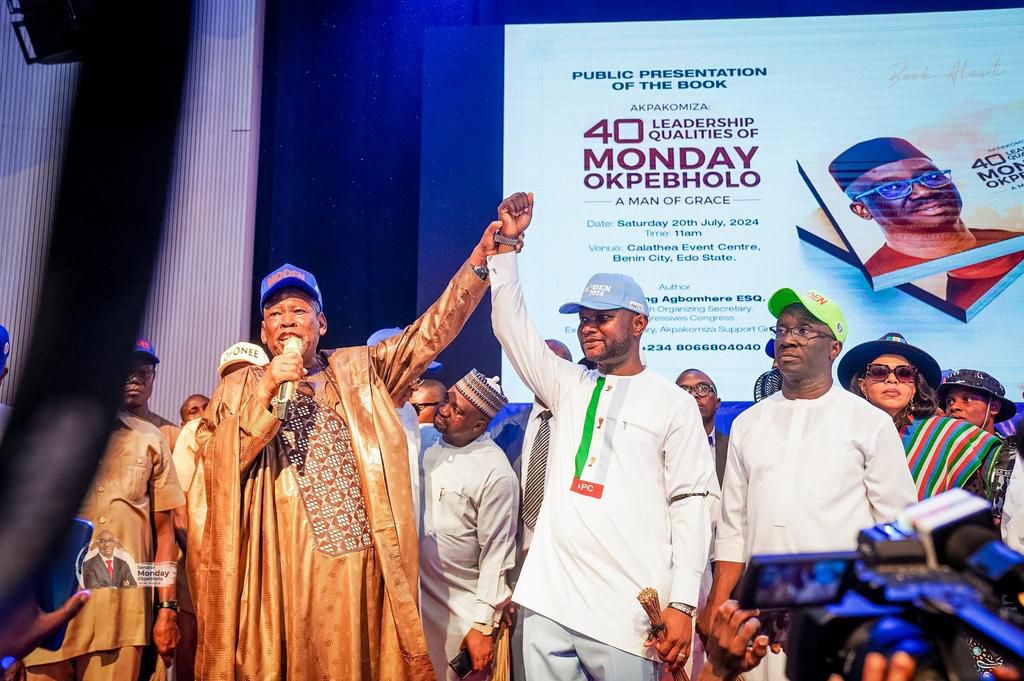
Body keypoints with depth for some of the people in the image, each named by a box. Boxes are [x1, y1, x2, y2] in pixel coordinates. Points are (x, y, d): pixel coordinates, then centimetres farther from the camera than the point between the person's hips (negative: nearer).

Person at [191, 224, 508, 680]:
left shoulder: (360, 371, 12)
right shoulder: (239, 389, 10)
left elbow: (432, 331, 4)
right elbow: (218, 465, -4)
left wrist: (481, 259, -6)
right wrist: (266, 391, -12)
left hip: (363, 560, 1)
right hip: (281, 568, -1)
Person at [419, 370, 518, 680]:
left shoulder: (496, 474, -18)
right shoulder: (423, 439, 0)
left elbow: (496, 552, -14)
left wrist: (483, 625, -13)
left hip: (459, 609, -5)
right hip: (409, 592, 5)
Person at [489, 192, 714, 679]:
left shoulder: (674, 403, 1)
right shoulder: (569, 386, 14)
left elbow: (690, 505, -2)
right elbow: (511, 325, 12)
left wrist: (682, 604, -9)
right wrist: (507, 243, 4)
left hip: (627, 608, -4)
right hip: (549, 599, 4)